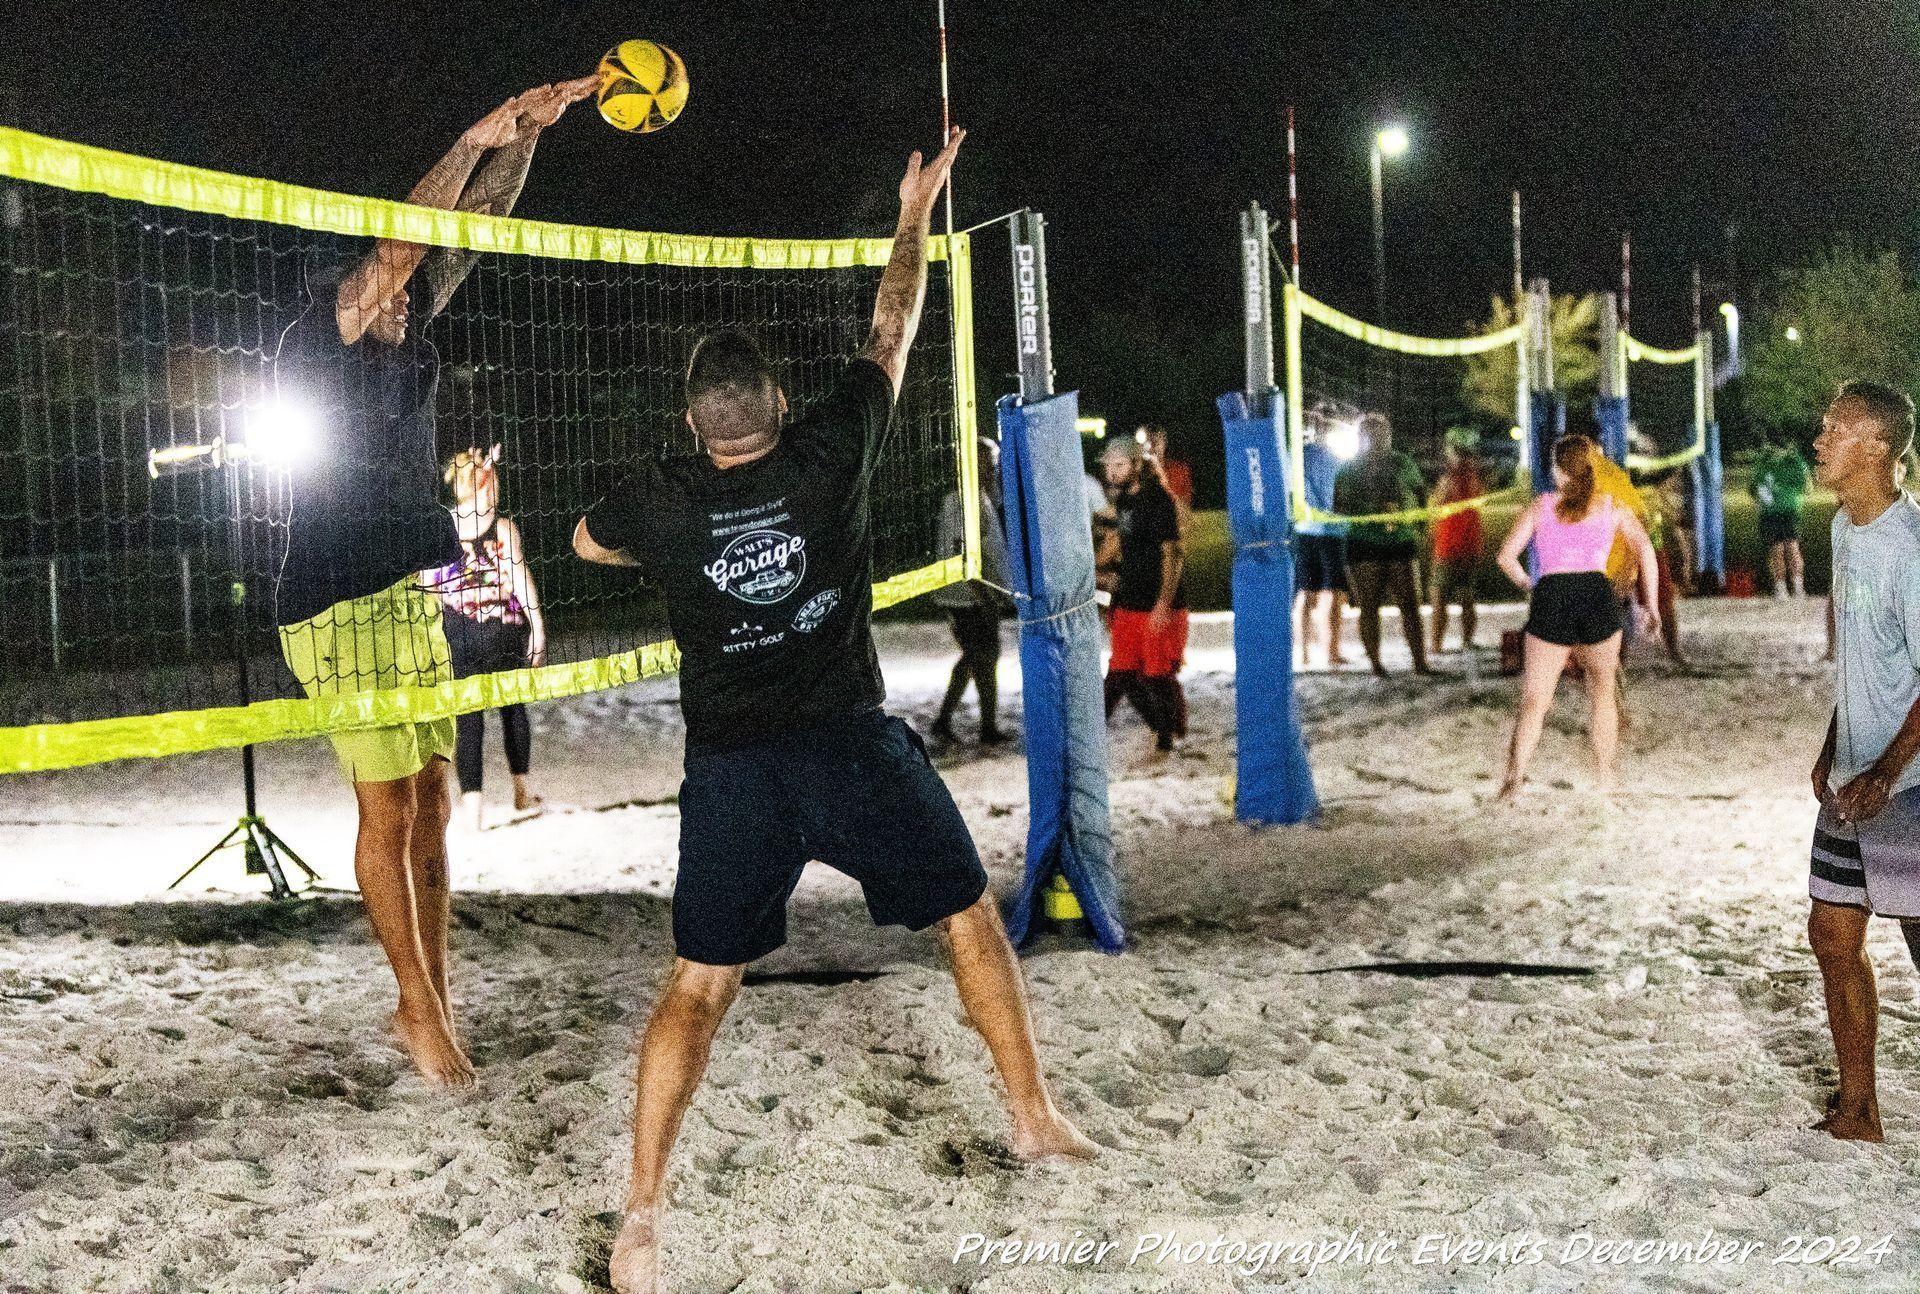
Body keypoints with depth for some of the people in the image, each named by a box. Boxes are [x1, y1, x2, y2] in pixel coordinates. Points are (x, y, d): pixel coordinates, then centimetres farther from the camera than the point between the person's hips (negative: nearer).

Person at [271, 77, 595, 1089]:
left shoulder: (402, 341, 9)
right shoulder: (311, 345, -10)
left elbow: (469, 232, 7)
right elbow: (399, 245, -23)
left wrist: (527, 129, -2)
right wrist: (472, 142, -25)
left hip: (412, 597, 8)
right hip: (341, 610, -8)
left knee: (430, 802, 8)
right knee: (389, 811, -6)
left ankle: (427, 1000, 14)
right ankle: (423, 1009, 3)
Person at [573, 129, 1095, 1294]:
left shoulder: (661, 500, 1)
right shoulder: (832, 452, -3)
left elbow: (589, 538, 25)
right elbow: (894, 331, 11)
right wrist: (915, 215, 24)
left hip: (731, 769, 1)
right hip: (852, 742, -1)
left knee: (699, 983, 7)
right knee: (969, 915, 18)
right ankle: (1035, 1117, 23)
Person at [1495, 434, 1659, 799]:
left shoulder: (1541, 506, 12)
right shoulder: (1610, 507, 15)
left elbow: (1506, 557, 5)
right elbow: (1645, 549, 5)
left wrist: (1527, 585, 23)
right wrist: (1652, 605, 9)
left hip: (1551, 599, -1)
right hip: (1598, 598, 1)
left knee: (1534, 699, -1)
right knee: (1603, 691, 20)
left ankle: (1515, 775, -20)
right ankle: (1606, 778, 21)